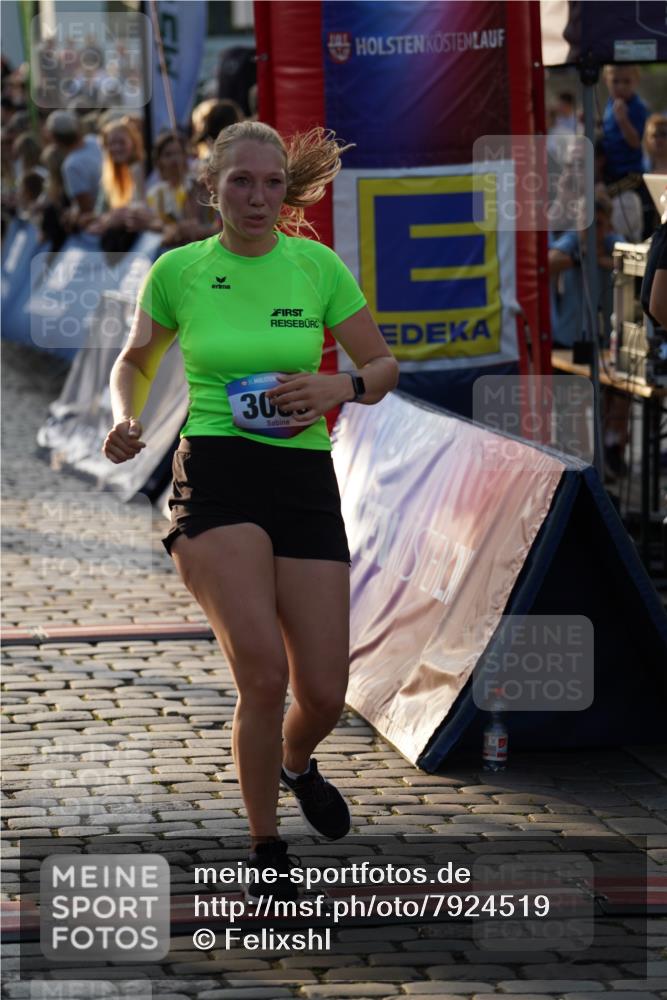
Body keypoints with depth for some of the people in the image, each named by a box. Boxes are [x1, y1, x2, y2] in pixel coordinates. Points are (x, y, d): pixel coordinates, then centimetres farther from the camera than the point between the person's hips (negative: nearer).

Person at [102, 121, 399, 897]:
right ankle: (266, 853, 0)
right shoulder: (176, 271, 2)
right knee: (264, 673, -21)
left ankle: (295, 762, 40)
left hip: (304, 477, 2)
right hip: (214, 476, -2)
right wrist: (125, 422, -2)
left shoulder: (317, 266, 2)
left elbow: (383, 366, 10)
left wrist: (340, 386, -11)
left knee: (324, 694, 0)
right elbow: (135, 361, 18)